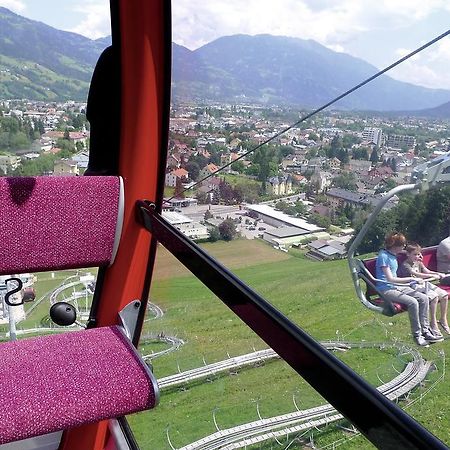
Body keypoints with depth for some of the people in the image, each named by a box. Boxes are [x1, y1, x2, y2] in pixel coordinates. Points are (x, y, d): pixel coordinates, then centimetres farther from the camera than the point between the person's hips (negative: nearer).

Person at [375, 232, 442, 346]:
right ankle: (417, 335, -16)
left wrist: (411, 280, 10)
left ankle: (425, 331, -5)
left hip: (397, 286, 9)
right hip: (386, 290, -9)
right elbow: (390, 279, -19)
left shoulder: (393, 255, 16)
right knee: (412, 302, -28)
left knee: (423, 298, -8)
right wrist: (411, 279, -15)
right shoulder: (383, 256, -14)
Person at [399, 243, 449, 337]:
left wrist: (438, 274, -8)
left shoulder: (418, 263, 16)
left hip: (424, 284, 9)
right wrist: (433, 276, -28)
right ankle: (433, 323, -19)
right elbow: (417, 275, -24)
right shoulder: (405, 265, -13)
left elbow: (427, 271, 11)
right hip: (414, 287, -9)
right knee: (434, 296, -29)